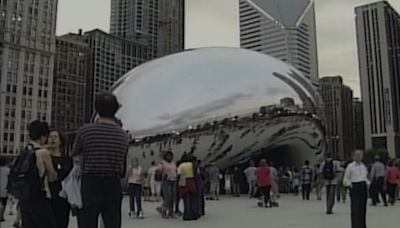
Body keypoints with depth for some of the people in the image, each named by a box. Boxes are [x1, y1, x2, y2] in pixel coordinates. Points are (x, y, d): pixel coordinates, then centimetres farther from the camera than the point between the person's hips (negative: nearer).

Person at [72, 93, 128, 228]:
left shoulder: (85, 131, -6)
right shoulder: (123, 135, 2)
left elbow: (74, 156, 11)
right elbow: (123, 168, 5)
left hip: (90, 186, -2)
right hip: (113, 187, 2)